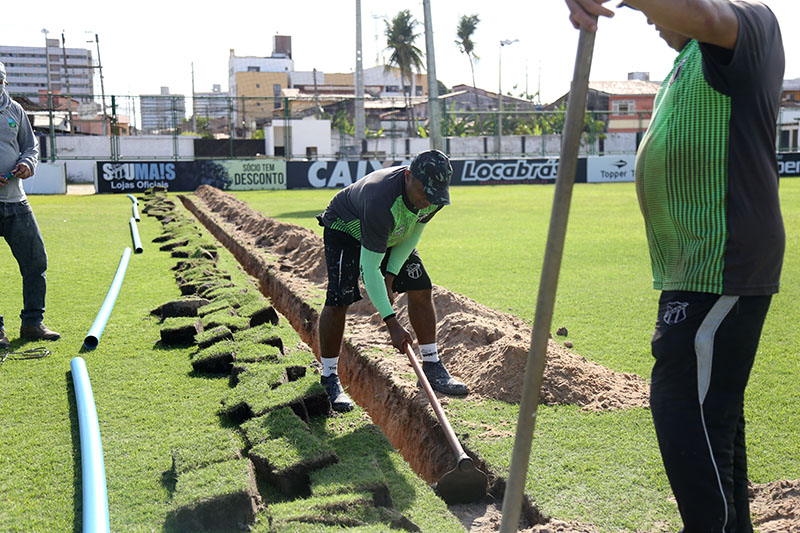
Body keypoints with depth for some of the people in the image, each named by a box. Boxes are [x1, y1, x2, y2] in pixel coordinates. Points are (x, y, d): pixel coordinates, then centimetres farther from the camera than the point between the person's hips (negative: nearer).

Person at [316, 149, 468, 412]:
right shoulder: (381, 202, -44)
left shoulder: (435, 195, -24)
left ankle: (432, 367, 9)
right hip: (345, 228, -6)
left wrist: (391, 275, -10)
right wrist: (392, 323, -39)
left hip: (394, 234, 6)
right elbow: (369, 267, -39)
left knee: (420, 289, -3)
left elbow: (415, 231, -3)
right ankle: (329, 378, -4)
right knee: (338, 299, -19)